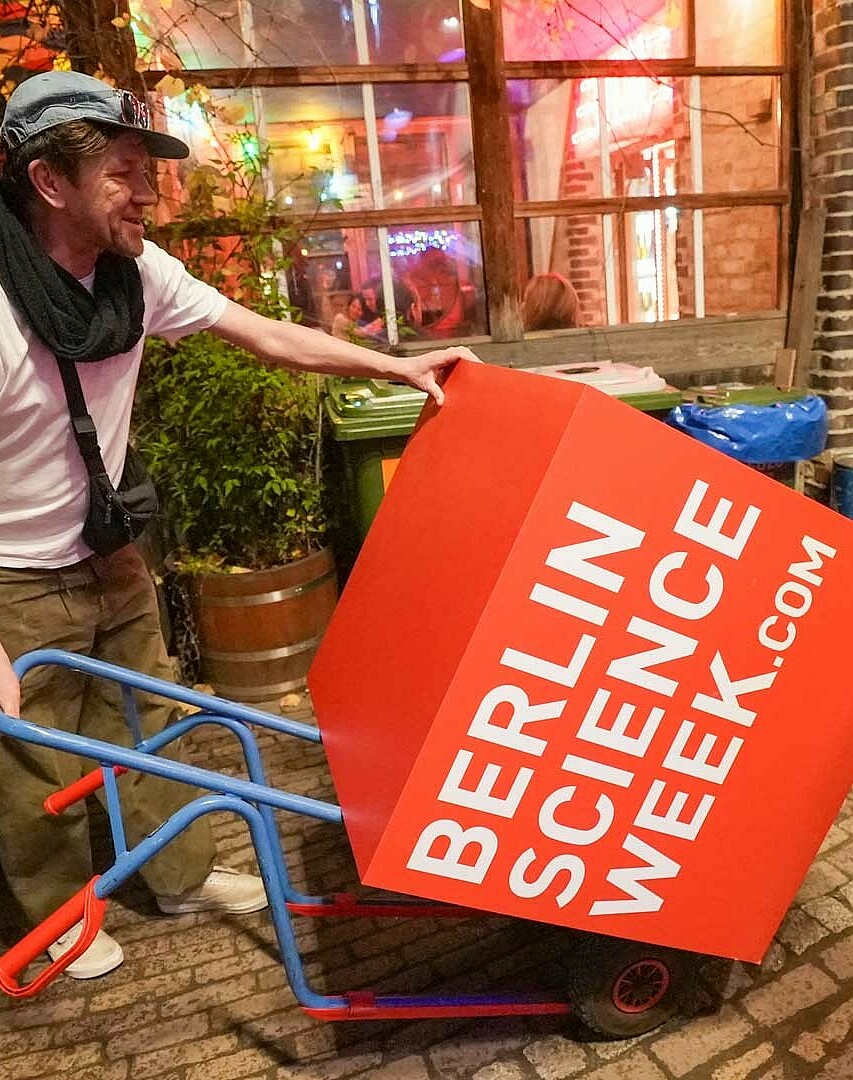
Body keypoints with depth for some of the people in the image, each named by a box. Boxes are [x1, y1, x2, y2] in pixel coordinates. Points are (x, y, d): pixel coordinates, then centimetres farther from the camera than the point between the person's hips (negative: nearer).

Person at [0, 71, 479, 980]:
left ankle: (182, 876, 41)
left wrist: (398, 367, -6)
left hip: (107, 550, 6)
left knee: (145, 719, 20)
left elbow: (265, 335, -3)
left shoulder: (137, 270, -9)